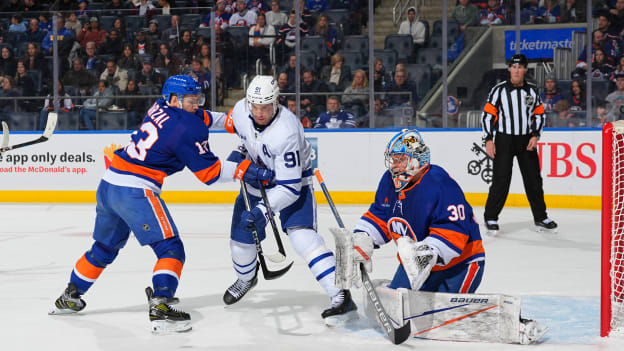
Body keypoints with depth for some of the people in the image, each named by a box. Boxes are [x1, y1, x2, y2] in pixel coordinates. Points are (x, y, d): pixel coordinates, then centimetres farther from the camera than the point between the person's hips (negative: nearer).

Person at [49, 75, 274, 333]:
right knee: (170, 248, -8)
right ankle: (160, 306, -23)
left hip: (109, 184, 9)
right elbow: (209, 172, -7)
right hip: (135, 190, -9)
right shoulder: (187, 130, -12)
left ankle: (69, 297, 36)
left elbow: (199, 117, 32)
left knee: (105, 247, 25)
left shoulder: (160, 107, 12)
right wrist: (246, 170, -5)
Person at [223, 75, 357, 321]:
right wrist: (241, 152, 5)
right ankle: (246, 278, 43)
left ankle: (341, 295, -27)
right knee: (241, 235, 10)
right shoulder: (241, 110, -17)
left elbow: (289, 187, -35)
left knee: (302, 236, -24)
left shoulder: (286, 133, -36)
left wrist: (263, 209, -42)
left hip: (294, 181, -6)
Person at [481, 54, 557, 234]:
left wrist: (535, 135, -3)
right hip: (504, 140, -3)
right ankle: (491, 217, 3)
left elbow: (539, 114, 11)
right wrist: (489, 140, -11)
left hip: (526, 141, 3)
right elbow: (488, 115, -5)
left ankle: (540, 217, 17)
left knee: (533, 179, 6)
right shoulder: (499, 90, -5)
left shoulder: (532, 90, 5)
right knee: (501, 180, -8)